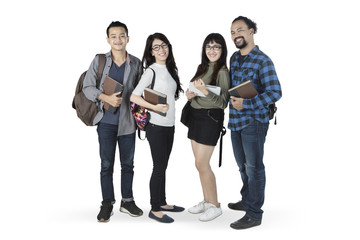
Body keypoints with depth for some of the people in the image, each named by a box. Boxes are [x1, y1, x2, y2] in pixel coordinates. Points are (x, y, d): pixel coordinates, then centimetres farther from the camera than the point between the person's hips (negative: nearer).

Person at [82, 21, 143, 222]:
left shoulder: (136, 63, 4)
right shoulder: (99, 61, -1)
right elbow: (87, 87, -2)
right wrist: (106, 97, -18)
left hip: (128, 121, 2)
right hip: (106, 121, -1)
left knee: (128, 164, 12)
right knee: (107, 164, 6)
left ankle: (127, 201, 27)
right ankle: (107, 204, 20)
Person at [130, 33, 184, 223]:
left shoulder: (169, 69, 12)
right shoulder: (151, 70, -10)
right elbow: (133, 97, -17)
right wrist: (155, 107, -24)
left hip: (169, 125, 7)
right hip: (156, 126, -7)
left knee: (163, 166, 15)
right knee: (159, 167, -2)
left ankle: (162, 202, 28)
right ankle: (155, 209, 11)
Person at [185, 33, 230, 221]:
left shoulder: (222, 72, -12)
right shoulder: (202, 67, 11)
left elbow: (223, 103, -17)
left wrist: (205, 91, -28)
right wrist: (191, 94, -2)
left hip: (210, 118, -8)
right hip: (195, 115, 8)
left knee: (202, 164, -6)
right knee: (200, 163, 11)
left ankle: (214, 206, 9)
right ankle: (206, 201, 25)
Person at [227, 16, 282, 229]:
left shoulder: (263, 60, -11)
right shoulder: (234, 58, 11)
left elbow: (275, 92, -16)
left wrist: (246, 103, -22)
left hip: (254, 122, -7)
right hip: (236, 121, 7)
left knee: (253, 167, 0)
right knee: (243, 165, 19)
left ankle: (254, 214, 10)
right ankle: (247, 200, 37)